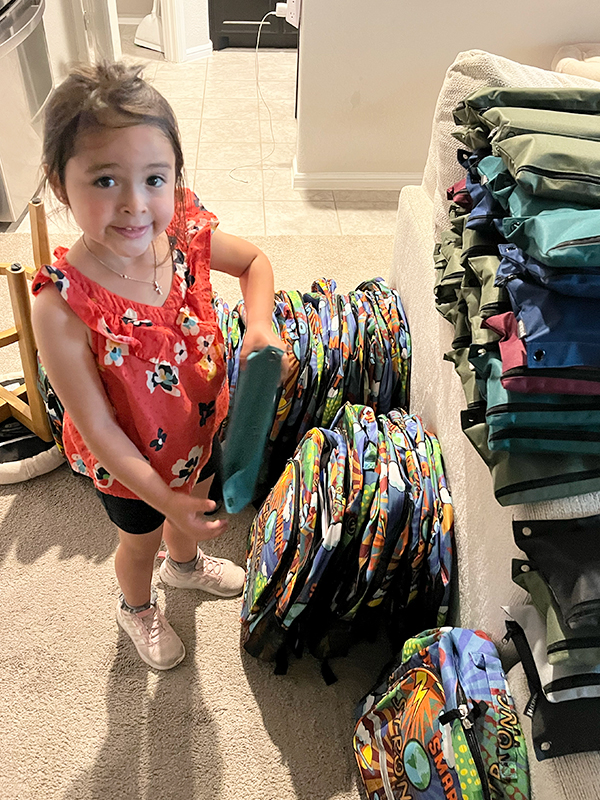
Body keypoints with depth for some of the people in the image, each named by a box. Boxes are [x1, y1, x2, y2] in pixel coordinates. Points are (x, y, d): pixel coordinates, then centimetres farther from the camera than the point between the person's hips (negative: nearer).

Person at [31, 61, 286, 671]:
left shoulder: (185, 234, -23)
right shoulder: (63, 306, -36)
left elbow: (255, 261, -2)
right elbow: (96, 426, -27)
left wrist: (258, 323, -20)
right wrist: (162, 496, -24)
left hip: (201, 426, 5)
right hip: (129, 462, -4)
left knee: (193, 506, 33)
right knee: (140, 538, 26)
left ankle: (184, 563, 69)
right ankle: (136, 607, 62)